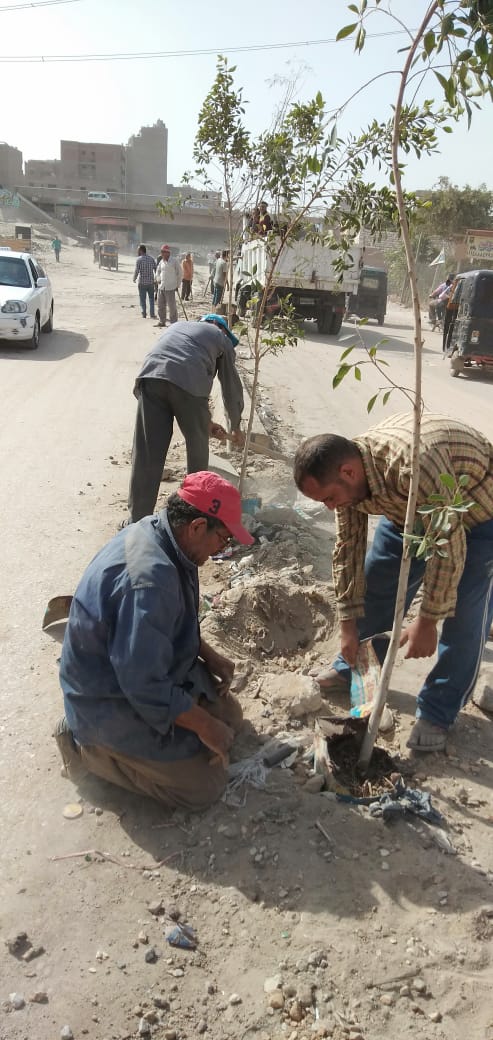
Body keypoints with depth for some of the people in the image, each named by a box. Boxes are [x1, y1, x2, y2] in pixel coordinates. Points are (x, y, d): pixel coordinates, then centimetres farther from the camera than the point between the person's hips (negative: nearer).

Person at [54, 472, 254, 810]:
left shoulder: (157, 531, -5)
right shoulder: (151, 578, -36)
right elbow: (145, 686, -32)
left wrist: (209, 655, 5)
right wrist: (204, 725, -19)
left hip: (149, 670, 10)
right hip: (114, 702, -9)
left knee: (230, 715, 17)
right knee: (205, 785, -5)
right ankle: (89, 745, 4)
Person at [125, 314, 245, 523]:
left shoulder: (178, 326, 40)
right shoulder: (221, 337, 27)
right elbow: (232, 388, 30)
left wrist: (205, 422, 41)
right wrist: (236, 427, 45)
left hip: (151, 375, 3)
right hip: (189, 381, -3)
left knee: (146, 453, 4)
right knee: (197, 448, 17)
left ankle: (138, 519, 7)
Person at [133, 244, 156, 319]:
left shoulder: (139, 259, -8)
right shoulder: (151, 258, 5)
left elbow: (136, 271, -11)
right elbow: (156, 269, 6)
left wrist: (134, 279, 6)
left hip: (142, 282, -3)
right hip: (151, 282, 3)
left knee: (142, 299, 7)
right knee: (151, 298, 12)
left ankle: (144, 313, 4)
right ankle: (152, 313, 7)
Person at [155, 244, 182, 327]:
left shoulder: (174, 261, -6)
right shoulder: (161, 261, 10)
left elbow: (179, 273, -1)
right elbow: (158, 272, 25)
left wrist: (177, 284, 0)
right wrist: (158, 280, 11)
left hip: (170, 287, -6)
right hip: (161, 287, 6)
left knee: (172, 305, -4)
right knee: (160, 305, 10)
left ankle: (173, 322, 4)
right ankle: (162, 321, 20)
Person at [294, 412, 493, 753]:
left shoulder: (413, 464, -43)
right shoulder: (349, 474, -17)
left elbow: (449, 547, -35)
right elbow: (348, 548, -8)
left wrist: (427, 621, -26)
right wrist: (349, 625, -4)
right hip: (411, 510, 7)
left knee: (462, 614, -10)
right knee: (377, 581, 8)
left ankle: (438, 713, 5)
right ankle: (354, 668, 27)